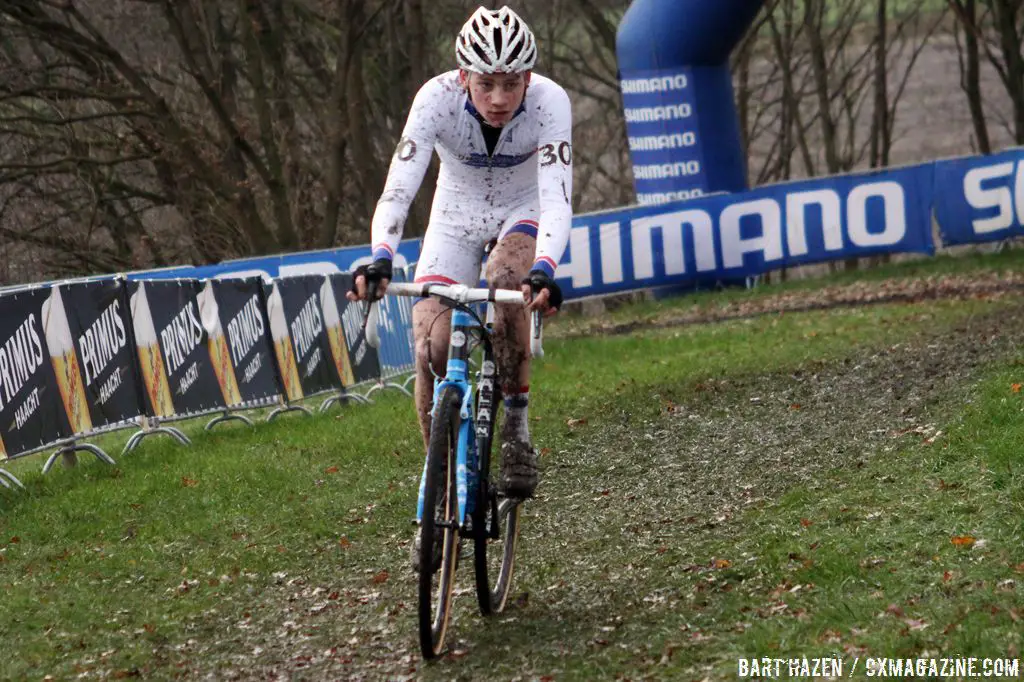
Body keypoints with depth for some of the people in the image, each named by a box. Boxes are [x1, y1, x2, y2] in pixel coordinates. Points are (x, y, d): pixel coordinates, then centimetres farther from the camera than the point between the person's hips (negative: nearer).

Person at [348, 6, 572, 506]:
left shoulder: (549, 102, -30)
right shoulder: (438, 99, -29)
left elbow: (557, 198, -38)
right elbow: (398, 189, -36)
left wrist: (543, 271, -56)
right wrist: (380, 259, -54)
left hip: (524, 212, -1)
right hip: (457, 216, 1)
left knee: (505, 282, -35)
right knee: (431, 349, -18)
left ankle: (517, 436, -19)